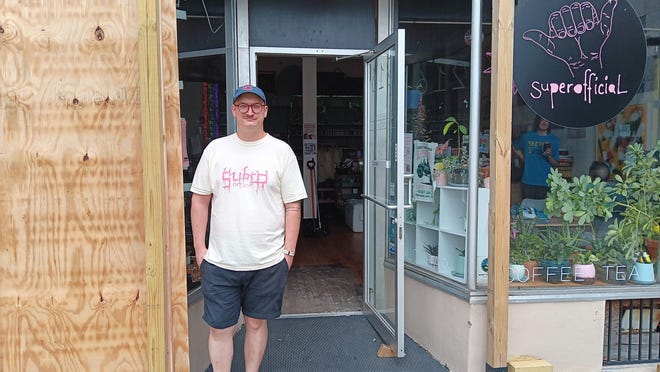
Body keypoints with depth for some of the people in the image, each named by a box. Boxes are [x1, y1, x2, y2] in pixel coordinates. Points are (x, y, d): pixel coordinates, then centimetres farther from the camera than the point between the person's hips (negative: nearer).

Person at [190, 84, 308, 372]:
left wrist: (289, 251, -3)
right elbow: (200, 200, 7)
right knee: (220, 328, 7)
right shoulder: (215, 149, 4)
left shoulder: (281, 151, -1)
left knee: (256, 322, 15)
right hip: (219, 261, 1)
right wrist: (199, 248, 3)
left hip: (268, 262, -1)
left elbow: (293, 206, 0)